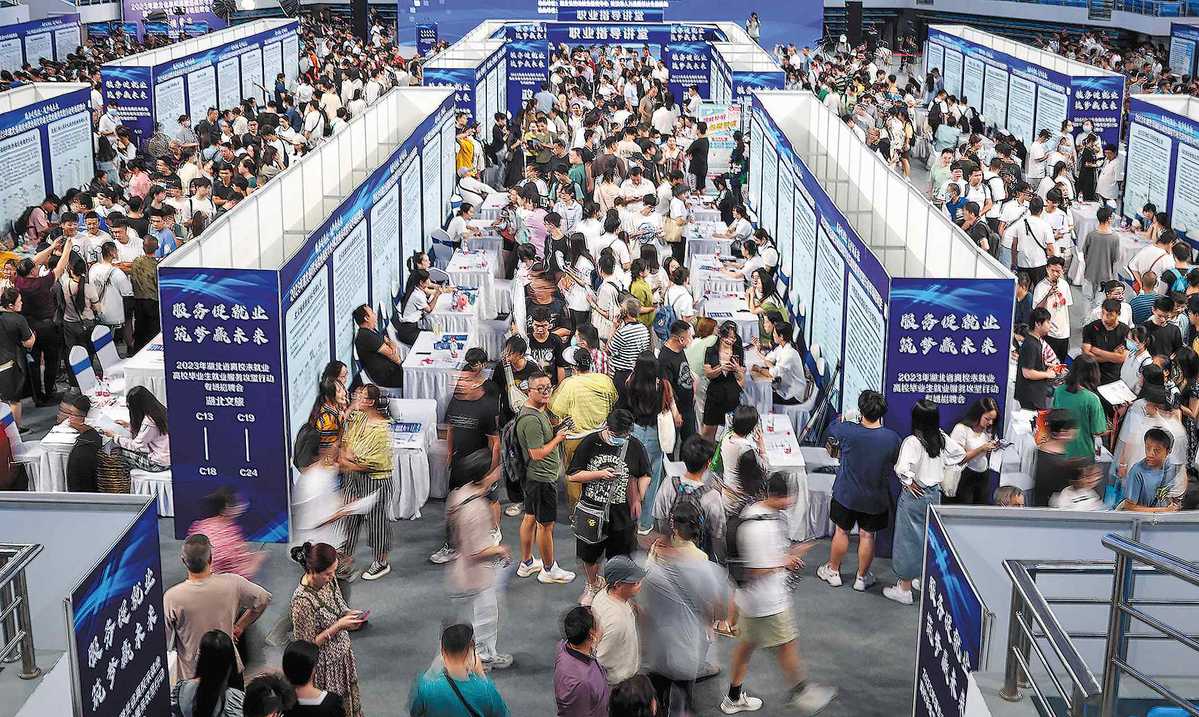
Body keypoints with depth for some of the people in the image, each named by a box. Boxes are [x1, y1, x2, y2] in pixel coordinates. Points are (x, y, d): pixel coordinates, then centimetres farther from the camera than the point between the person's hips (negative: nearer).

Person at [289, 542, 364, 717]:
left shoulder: (328, 580, -10)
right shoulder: (302, 601, -31)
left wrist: (349, 614, -11)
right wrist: (338, 626, -27)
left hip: (342, 653, 7)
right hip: (325, 667, -7)